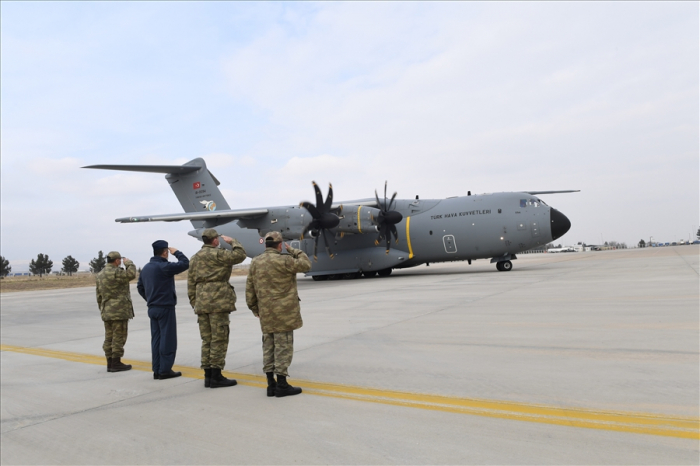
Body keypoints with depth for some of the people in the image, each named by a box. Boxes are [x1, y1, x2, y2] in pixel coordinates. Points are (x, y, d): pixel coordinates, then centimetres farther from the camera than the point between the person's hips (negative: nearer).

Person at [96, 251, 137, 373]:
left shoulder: (100, 274, 14)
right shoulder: (116, 272, -15)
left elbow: (99, 296, 17)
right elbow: (131, 274, -22)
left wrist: (102, 310, 22)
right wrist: (128, 263, -6)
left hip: (106, 311, 9)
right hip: (119, 311, -9)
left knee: (109, 338, 11)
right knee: (119, 337, -3)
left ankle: (110, 363, 15)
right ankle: (116, 363, 0)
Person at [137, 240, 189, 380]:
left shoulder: (146, 268, 10)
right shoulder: (164, 267, -17)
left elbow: (140, 287, 17)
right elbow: (185, 263, -16)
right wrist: (176, 252, -2)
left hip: (152, 308, 8)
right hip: (166, 308, -8)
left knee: (156, 339, 11)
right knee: (168, 339, -1)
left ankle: (157, 370, 14)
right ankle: (165, 370, 1)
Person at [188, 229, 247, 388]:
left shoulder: (195, 258, 17)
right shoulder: (218, 254, -7)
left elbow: (191, 283, 16)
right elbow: (240, 255, -12)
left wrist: (194, 304, 18)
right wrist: (231, 241, 4)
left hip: (201, 303, 8)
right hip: (218, 302, -8)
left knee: (207, 340, 11)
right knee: (219, 339, -3)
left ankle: (208, 376, 14)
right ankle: (216, 376, -2)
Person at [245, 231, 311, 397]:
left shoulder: (255, 263, 8)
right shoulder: (283, 261, -13)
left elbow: (250, 289, 11)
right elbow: (306, 265, -2)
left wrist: (255, 308, 21)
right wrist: (294, 251, 8)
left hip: (266, 314, 7)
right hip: (284, 312, -7)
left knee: (269, 347, 11)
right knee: (283, 347, -1)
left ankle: (271, 384, 15)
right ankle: (282, 385, 2)